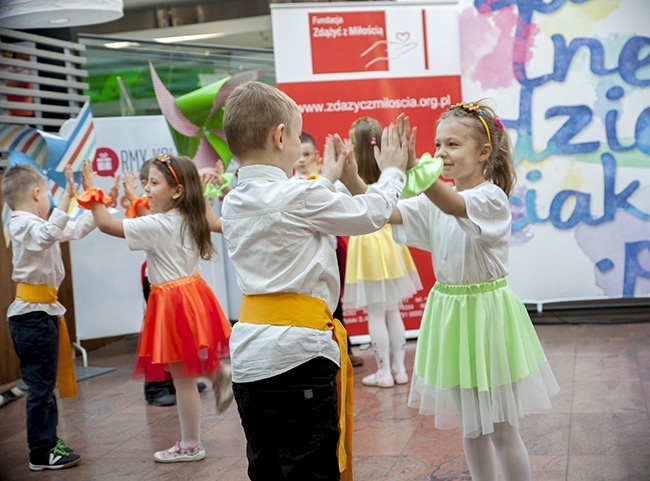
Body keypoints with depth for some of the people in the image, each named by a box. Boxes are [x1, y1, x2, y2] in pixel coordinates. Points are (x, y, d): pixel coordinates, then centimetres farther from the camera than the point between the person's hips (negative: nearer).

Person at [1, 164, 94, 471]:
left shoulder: (33, 224, 17)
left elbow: (74, 230, 26)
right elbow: (48, 235, -37)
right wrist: (67, 197, -40)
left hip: (40, 311, 10)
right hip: (35, 313, -10)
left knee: (45, 382, 16)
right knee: (41, 384, -5)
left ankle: (47, 443, 25)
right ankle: (42, 454, 2)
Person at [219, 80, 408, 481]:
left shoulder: (233, 204, 8)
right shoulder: (300, 197, -14)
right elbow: (371, 215, 0)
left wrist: (327, 178, 33)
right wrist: (392, 173, 18)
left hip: (248, 357, 8)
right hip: (298, 351, -8)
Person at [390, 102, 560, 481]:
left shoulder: (492, 198, -17)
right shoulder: (434, 200, 4)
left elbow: (453, 205, -38)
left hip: (487, 313, -6)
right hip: (448, 311, 6)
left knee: (502, 431, 4)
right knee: (470, 427, 17)